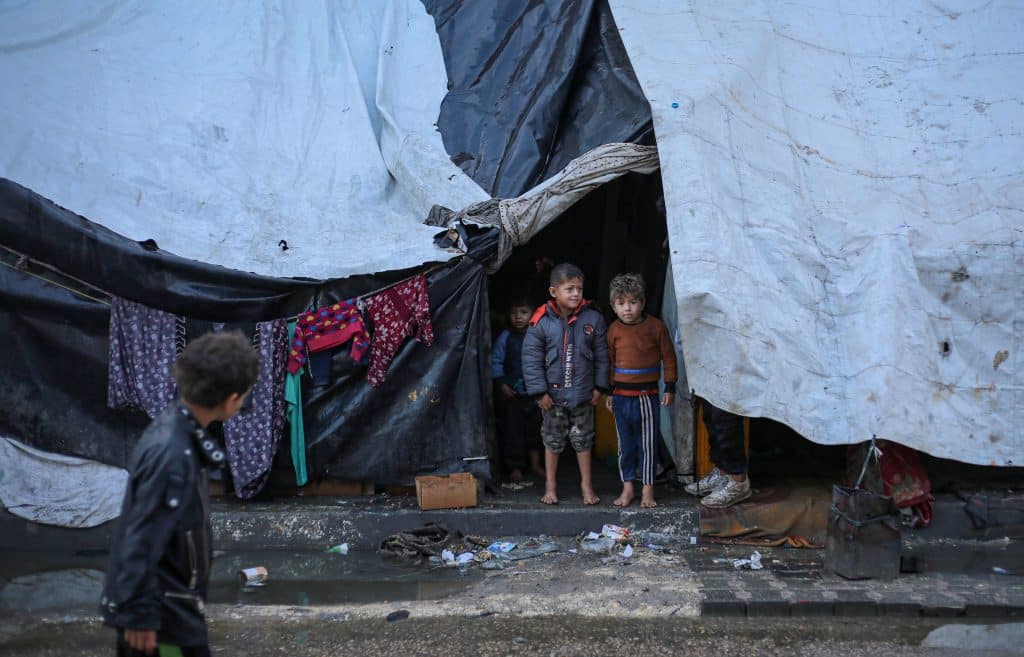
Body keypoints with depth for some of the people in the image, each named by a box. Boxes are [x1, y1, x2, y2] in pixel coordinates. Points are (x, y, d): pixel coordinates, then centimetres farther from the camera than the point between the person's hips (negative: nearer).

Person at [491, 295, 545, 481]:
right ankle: (515, 467, 14)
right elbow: (496, 361, -2)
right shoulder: (505, 337, -4)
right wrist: (502, 384, -8)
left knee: (535, 427, 12)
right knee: (513, 429, 3)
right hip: (512, 393, -2)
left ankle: (535, 463, 27)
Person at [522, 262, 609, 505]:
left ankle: (586, 484, 26)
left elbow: (601, 356, 1)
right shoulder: (541, 322, -11)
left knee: (583, 439, 12)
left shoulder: (593, 319, -6)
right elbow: (531, 358, -9)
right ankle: (550, 485, 27)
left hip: (582, 394, 1)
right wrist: (540, 391, -11)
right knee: (552, 440, 14)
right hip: (553, 393, -1)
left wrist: (599, 387, 0)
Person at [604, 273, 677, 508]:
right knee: (625, 445, 9)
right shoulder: (614, 330, 1)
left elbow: (668, 357, 1)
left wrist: (670, 388, 0)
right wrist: (609, 391, 9)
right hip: (621, 396, 2)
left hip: (647, 396, -2)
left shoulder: (655, 326, -5)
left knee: (648, 445, 4)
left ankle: (648, 490, 13)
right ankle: (627, 487, 20)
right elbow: (609, 361, 9)